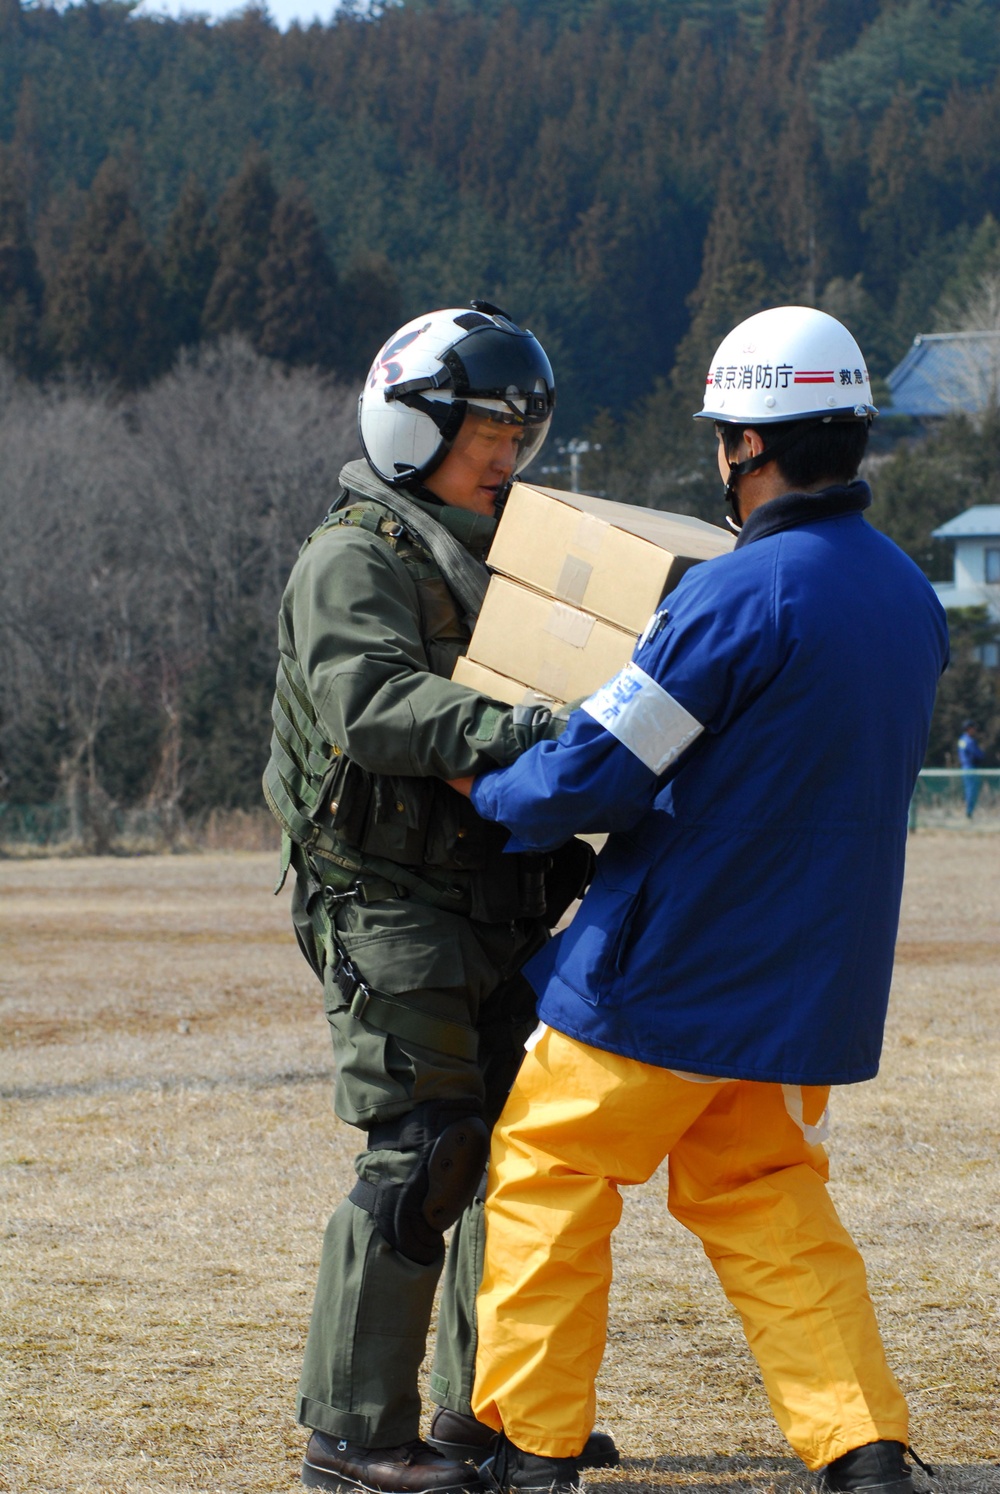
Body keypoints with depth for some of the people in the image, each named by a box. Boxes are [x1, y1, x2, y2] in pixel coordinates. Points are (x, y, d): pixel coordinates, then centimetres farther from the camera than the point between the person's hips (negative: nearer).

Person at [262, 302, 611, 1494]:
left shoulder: (485, 558, 19)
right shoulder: (353, 560, -9)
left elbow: (553, 682, 22)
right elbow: (369, 701, -27)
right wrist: (500, 730, -41)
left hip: (490, 899, 9)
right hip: (387, 901, -9)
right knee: (422, 1152, -12)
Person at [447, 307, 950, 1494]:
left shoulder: (740, 595, -21)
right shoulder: (910, 596, 5)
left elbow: (595, 776, -20)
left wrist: (487, 792, 0)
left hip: (668, 976, -7)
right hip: (813, 982, 7)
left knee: (547, 1175, 8)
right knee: (766, 1212, 15)